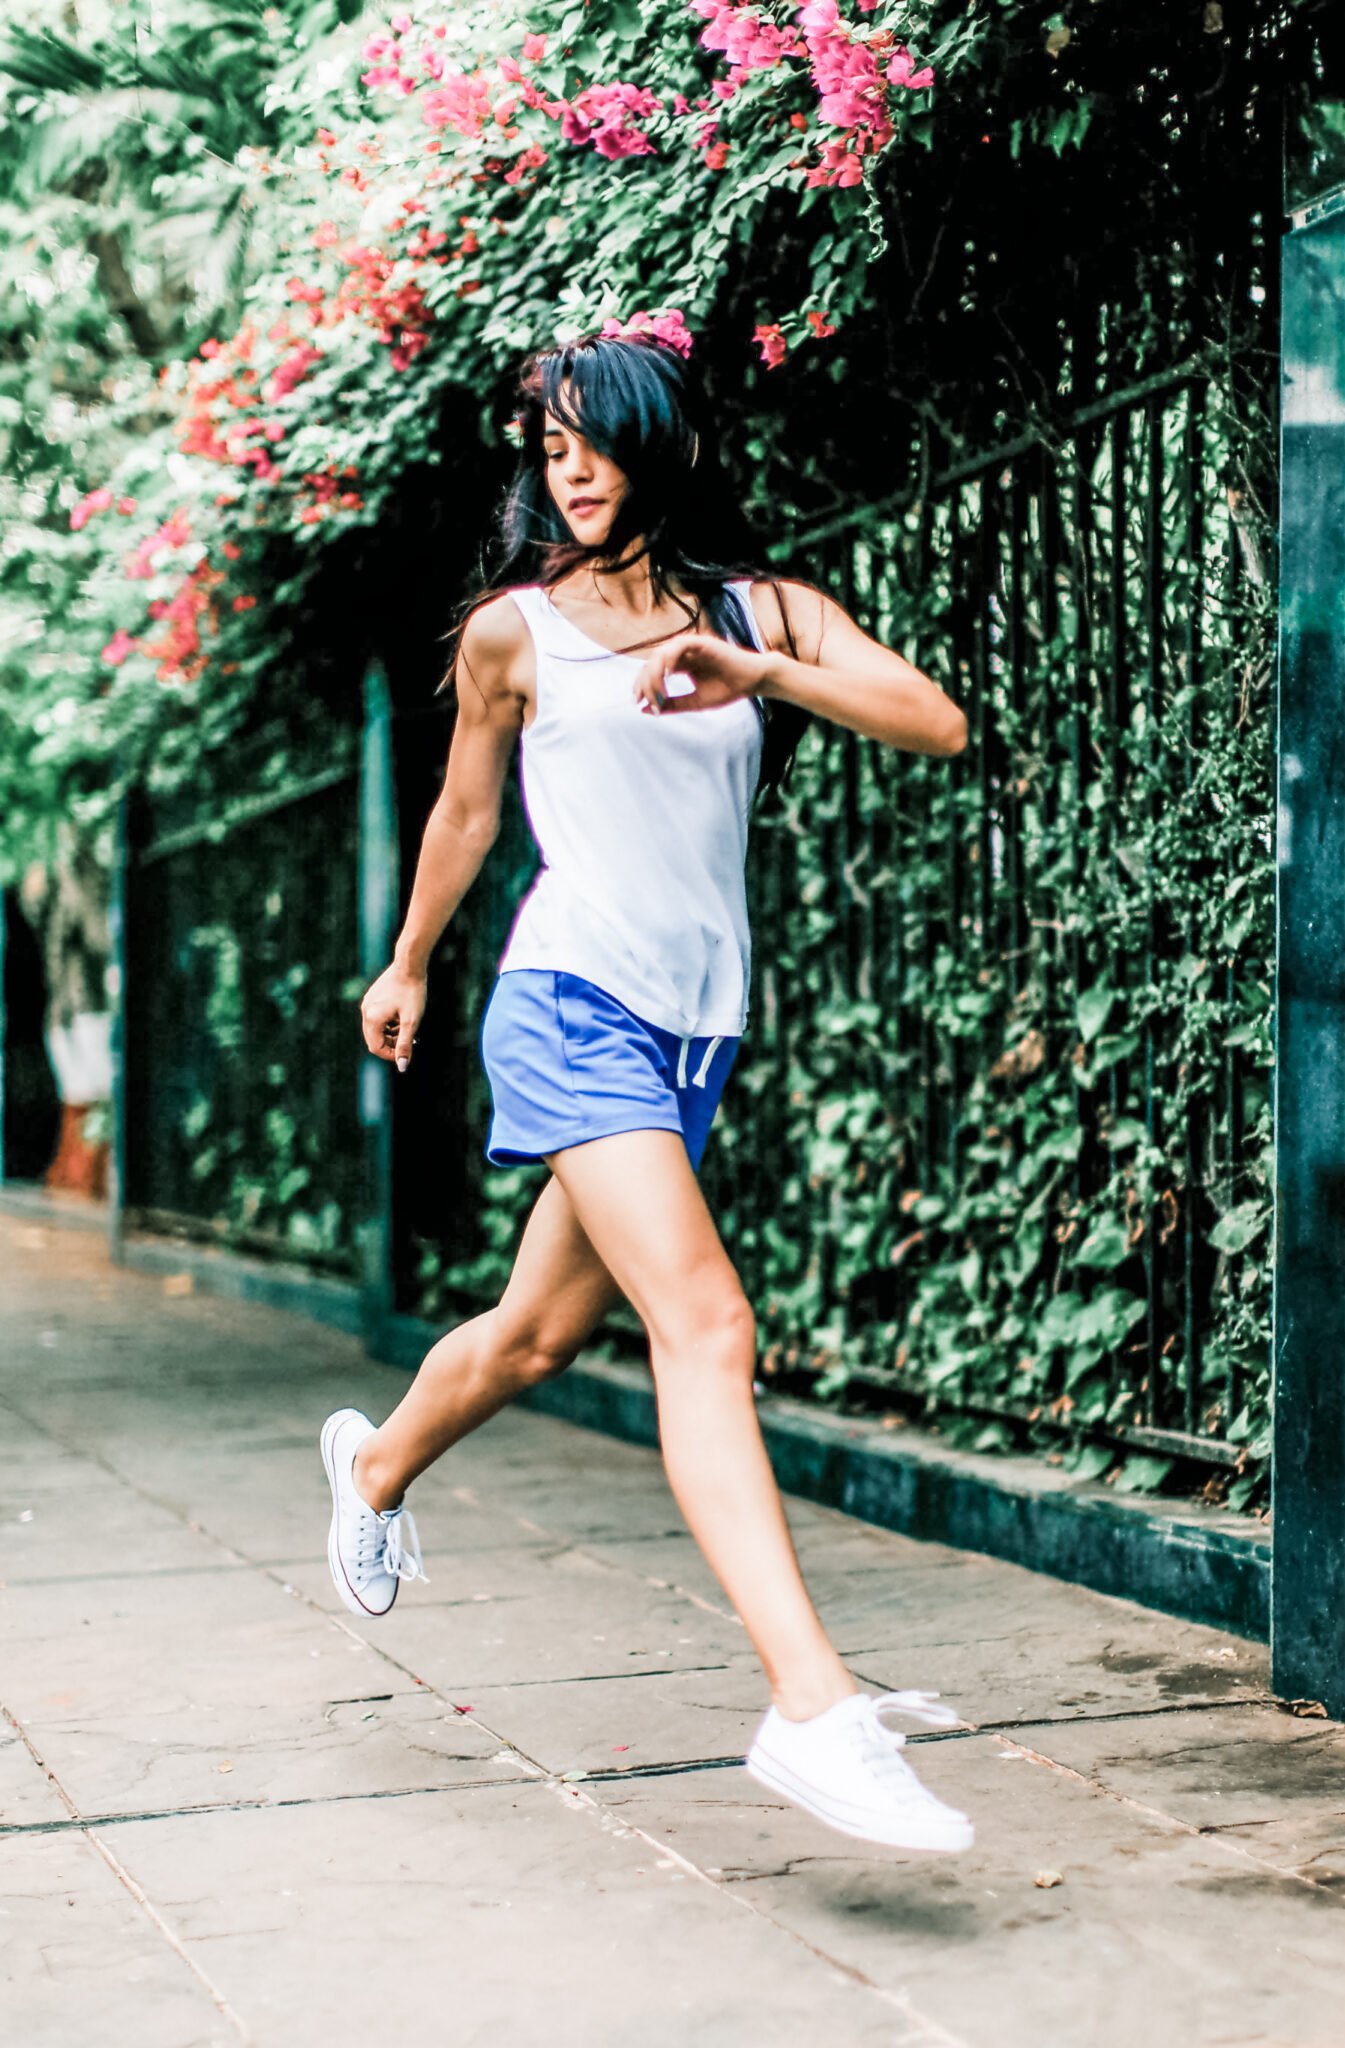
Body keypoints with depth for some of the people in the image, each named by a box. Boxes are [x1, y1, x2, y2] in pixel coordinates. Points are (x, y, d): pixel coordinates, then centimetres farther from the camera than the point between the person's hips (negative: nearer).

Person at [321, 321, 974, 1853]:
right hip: (576, 999, -5)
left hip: (700, 1019, 5)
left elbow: (938, 723, -6)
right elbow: (465, 811, 16)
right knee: (704, 1324, -21)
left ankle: (376, 1465, 49)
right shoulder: (514, 632, 2)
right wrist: (409, 967, 27)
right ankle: (812, 1705, -26)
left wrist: (751, 670, -19)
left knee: (541, 1332, 18)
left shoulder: (766, 614, 8)